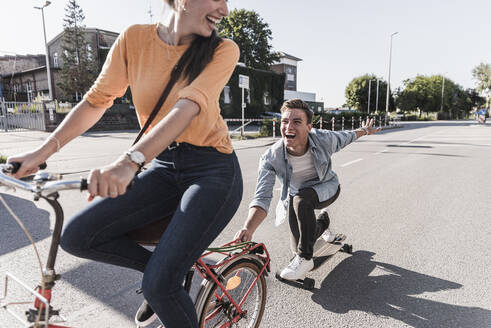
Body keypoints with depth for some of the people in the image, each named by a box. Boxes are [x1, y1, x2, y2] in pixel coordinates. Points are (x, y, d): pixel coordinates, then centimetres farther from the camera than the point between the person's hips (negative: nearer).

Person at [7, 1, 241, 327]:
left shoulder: (223, 50, -9)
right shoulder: (135, 39, 1)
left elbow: (188, 107, -25)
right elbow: (97, 100, 1)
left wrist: (130, 161, -39)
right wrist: (41, 152, -7)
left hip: (213, 171, -4)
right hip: (164, 166, 5)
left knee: (159, 285, -14)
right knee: (77, 236, -7)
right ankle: (164, 267, 14)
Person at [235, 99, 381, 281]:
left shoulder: (324, 139, -27)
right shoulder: (270, 158, -31)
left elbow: (346, 137, -2)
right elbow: (262, 197, -36)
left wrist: (365, 130, 18)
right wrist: (248, 228, -53)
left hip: (326, 188, -1)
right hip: (296, 197, 2)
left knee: (301, 198, -36)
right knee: (298, 246, 0)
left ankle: (305, 259, -20)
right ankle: (323, 221, 32)